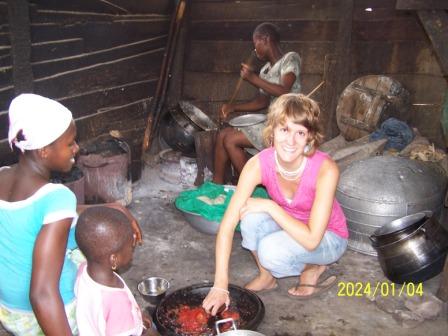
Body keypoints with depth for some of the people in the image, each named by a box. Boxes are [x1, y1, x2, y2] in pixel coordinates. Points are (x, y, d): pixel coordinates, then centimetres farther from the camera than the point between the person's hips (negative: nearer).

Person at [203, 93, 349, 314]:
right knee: (252, 218, -29)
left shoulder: (325, 169, -33)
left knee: (271, 250, -32)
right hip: (287, 226, 4)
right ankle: (266, 276, -1)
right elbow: (227, 225, -27)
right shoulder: (259, 164, -25)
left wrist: (271, 206, -33)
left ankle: (314, 268, 1)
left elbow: (311, 240, -34)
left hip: (327, 237, -3)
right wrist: (220, 286, -31)